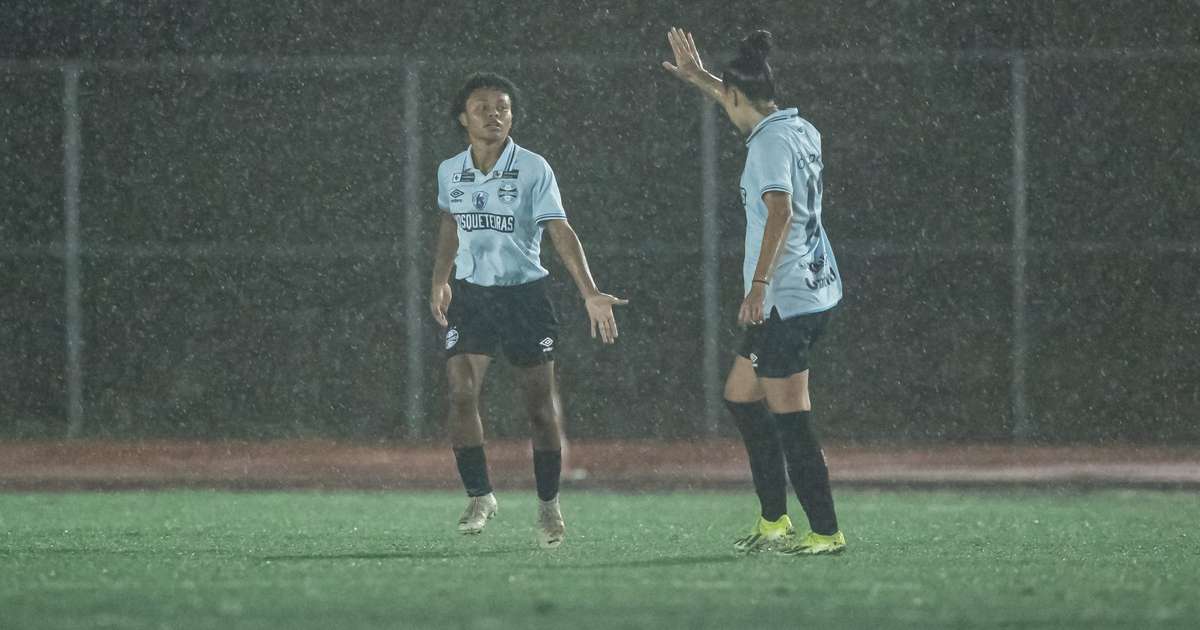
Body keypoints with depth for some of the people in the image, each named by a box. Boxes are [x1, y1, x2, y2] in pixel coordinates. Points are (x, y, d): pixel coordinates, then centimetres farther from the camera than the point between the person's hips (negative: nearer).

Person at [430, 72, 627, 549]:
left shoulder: (534, 170, -9)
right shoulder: (450, 172, 3)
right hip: (470, 295, 3)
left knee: (540, 403, 0)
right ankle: (479, 496, -1)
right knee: (461, 392, -13)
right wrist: (440, 281, 21)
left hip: (526, 294, -3)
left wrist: (590, 292, -23)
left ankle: (548, 505, 15)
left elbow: (561, 232, -14)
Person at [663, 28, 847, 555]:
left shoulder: (771, 142, -15)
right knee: (741, 396, 19)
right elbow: (750, 109, 34)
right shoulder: (800, 130, 12)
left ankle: (826, 531, -7)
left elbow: (780, 212, -27)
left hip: (785, 297, -10)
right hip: (815, 291, 10)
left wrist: (758, 284, -30)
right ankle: (774, 520, 20)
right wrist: (698, 77, 43)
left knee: (789, 418, -7)